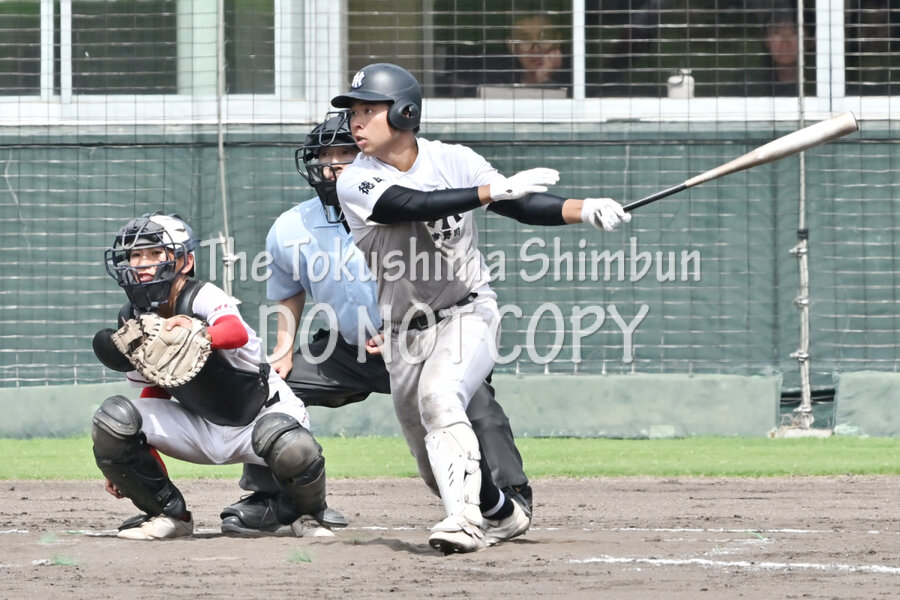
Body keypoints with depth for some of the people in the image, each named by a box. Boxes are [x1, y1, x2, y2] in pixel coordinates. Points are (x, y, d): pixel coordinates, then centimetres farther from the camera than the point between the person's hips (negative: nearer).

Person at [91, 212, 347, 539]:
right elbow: (156, 387, 8)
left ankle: (308, 510, -1)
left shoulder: (203, 298, -24)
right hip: (199, 427, 5)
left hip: (264, 413, -5)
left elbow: (237, 333, -47)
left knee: (292, 451, -39)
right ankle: (167, 513, 2)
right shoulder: (132, 318, -4)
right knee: (111, 420, -18)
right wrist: (123, 462, 4)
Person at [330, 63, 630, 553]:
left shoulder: (454, 162, -3)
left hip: (468, 315, -2)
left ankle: (464, 519, -38)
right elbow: (416, 205, -26)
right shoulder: (356, 182, -10)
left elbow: (522, 206, -2)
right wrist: (495, 190, -32)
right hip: (405, 334, 2)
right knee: (435, 468, 8)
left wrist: (584, 210, -19)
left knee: (438, 396, -32)